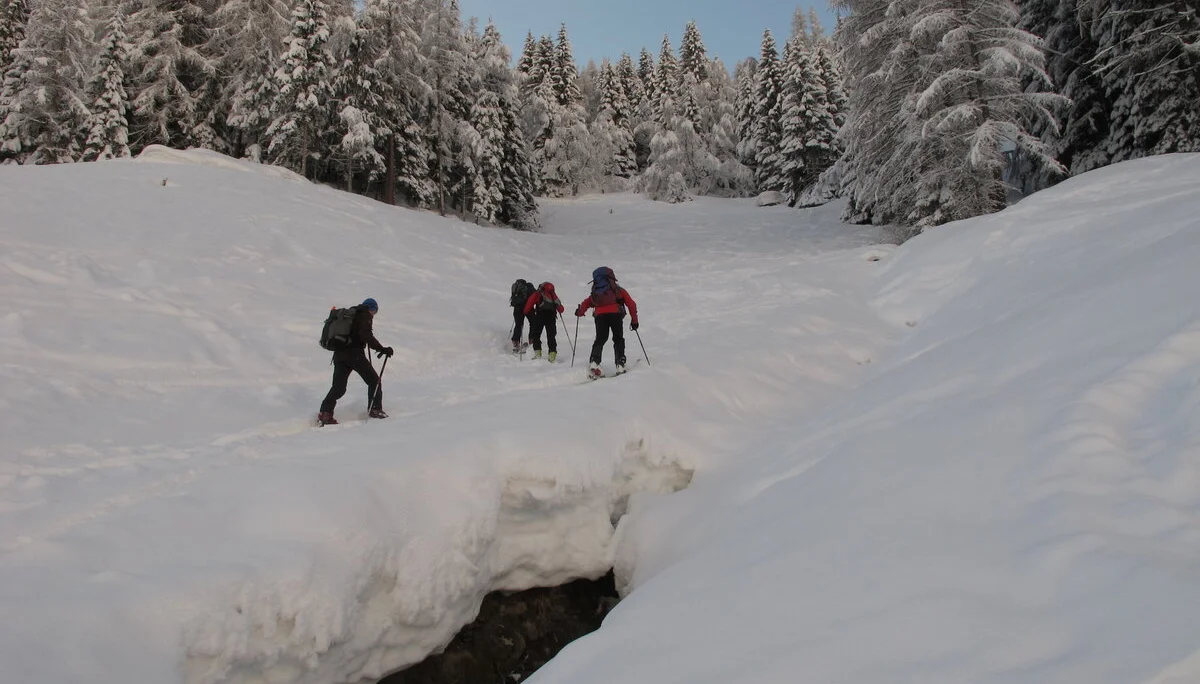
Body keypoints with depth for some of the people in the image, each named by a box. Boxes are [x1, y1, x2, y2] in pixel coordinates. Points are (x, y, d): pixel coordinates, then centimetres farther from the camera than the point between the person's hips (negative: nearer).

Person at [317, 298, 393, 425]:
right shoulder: (365, 315, -2)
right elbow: (366, 336, -17)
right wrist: (382, 349, -18)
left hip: (339, 354, 7)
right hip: (355, 354, -7)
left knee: (338, 387, 9)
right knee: (373, 380, 8)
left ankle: (325, 413, -3)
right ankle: (375, 409, 7)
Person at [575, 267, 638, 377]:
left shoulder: (595, 292, 30)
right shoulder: (619, 290, 25)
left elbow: (586, 303, 16)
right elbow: (631, 304, 17)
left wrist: (579, 312, 31)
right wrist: (634, 320, 19)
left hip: (600, 316, 2)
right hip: (615, 314, -1)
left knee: (600, 340, 8)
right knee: (618, 339, 10)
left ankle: (594, 362, -14)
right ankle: (620, 365, 0)